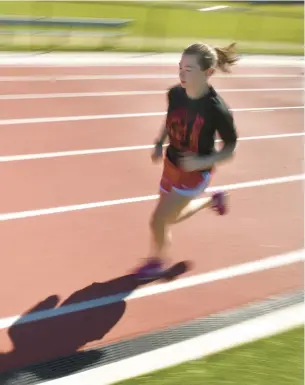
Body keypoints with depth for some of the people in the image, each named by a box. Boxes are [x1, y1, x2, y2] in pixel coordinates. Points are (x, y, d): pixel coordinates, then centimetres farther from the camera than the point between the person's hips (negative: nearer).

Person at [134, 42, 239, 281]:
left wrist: (202, 162, -30)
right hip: (171, 164, 6)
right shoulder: (175, 93, -15)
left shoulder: (217, 110, -31)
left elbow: (230, 149, -17)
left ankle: (157, 263, 31)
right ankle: (213, 200, 47)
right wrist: (159, 145, -7)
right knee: (171, 217, 24)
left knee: (158, 221, 0)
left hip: (195, 173, -6)